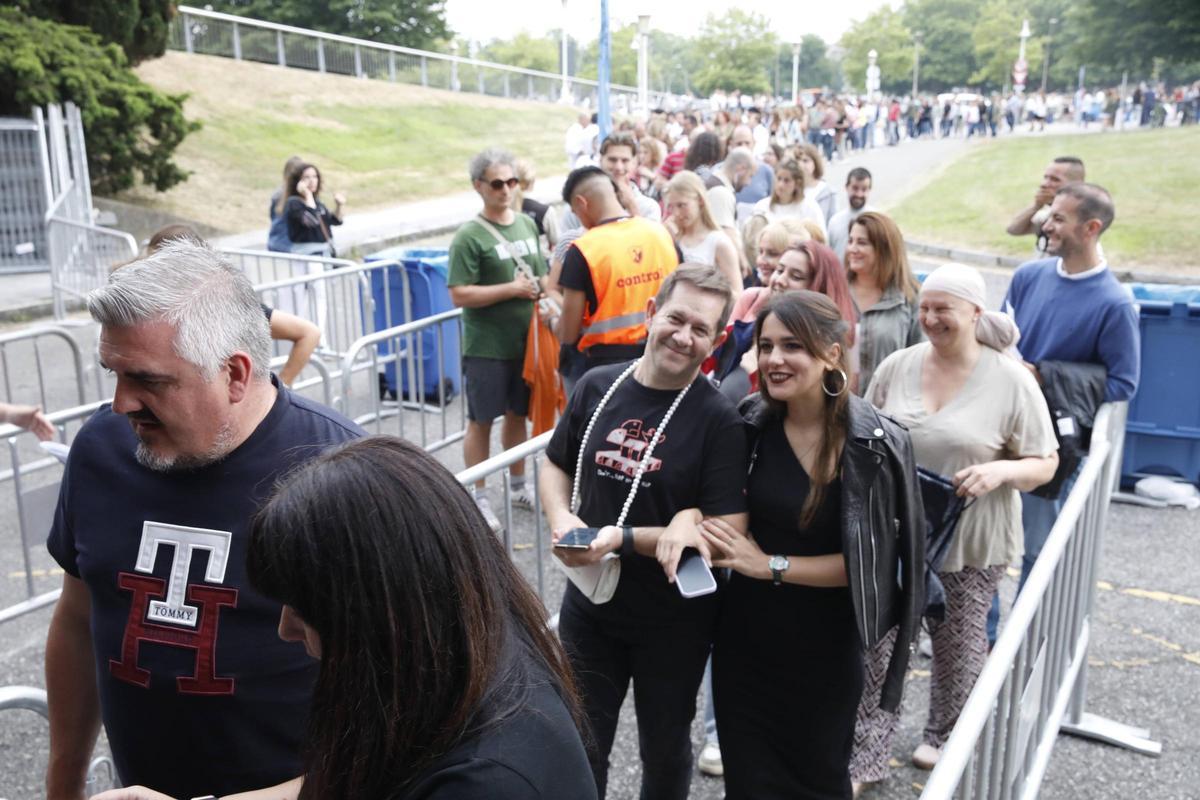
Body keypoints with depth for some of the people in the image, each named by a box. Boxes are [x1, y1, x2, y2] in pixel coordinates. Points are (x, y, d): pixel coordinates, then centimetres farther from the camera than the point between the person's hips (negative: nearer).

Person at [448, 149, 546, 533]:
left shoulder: (528, 224, 7)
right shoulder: (469, 237, -12)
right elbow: (459, 295, -19)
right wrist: (513, 289, -18)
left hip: (525, 342, 6)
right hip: (485, 347, -5)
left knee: (517, 414, 18)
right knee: (481, 421, 5)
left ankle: (518, 486, 34)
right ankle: (479, 497, 18)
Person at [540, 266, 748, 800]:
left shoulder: (719, 421, -17)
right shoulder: (597, 387, -6)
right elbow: (556, 466, 8)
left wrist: (622, 539, -26)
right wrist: (562, 521, -12)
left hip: (674, 622, -3)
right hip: (588, 606, 3)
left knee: (665, 748, 22)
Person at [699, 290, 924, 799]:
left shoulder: (875, 445, -17)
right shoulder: (752, 422, -5)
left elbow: (867, 561, -16)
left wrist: (771, 565, -19)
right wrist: (690, 518, -10)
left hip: (823, 649, -3)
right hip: (744, 639, 3)